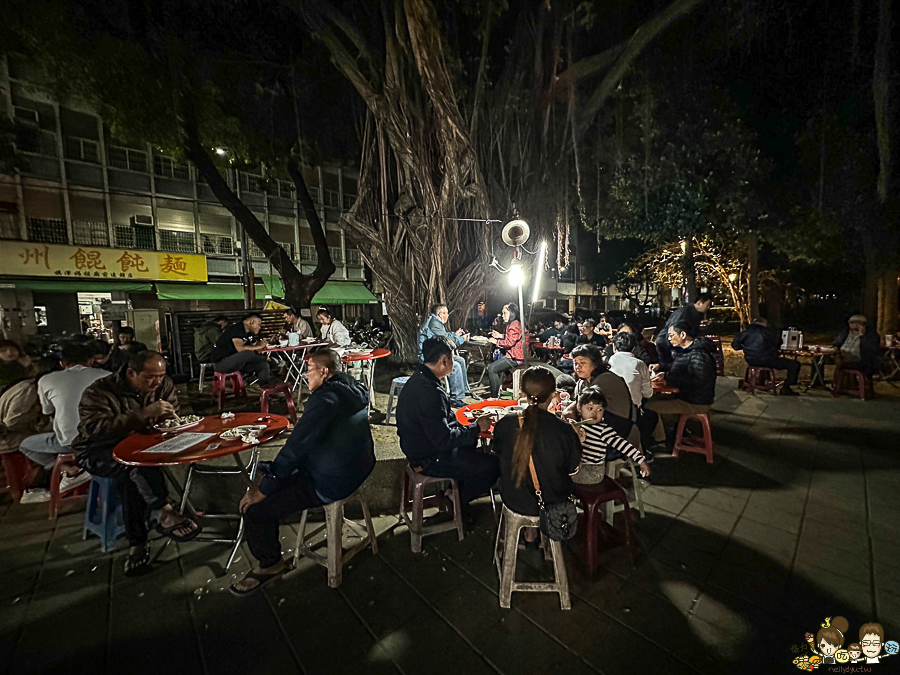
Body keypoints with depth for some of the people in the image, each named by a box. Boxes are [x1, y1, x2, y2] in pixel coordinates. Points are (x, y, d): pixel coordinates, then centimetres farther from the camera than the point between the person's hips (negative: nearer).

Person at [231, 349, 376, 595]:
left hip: (331, 485, -10)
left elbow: (296, 447, -24)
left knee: (253, 507, -2)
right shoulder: (354, 390, 3)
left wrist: (263, 490, -15)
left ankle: (270, 563, 22)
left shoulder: (326, 398, -25)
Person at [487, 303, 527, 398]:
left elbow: (510, 342, -24)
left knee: (492, 369, -15)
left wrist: (497, 341, -12)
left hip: (515, 358, -12)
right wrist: (501, 336, 14)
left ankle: (494, 397, -11)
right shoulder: (516, 323, 17)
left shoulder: (514, 324, -17)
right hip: (516, 355, 12)